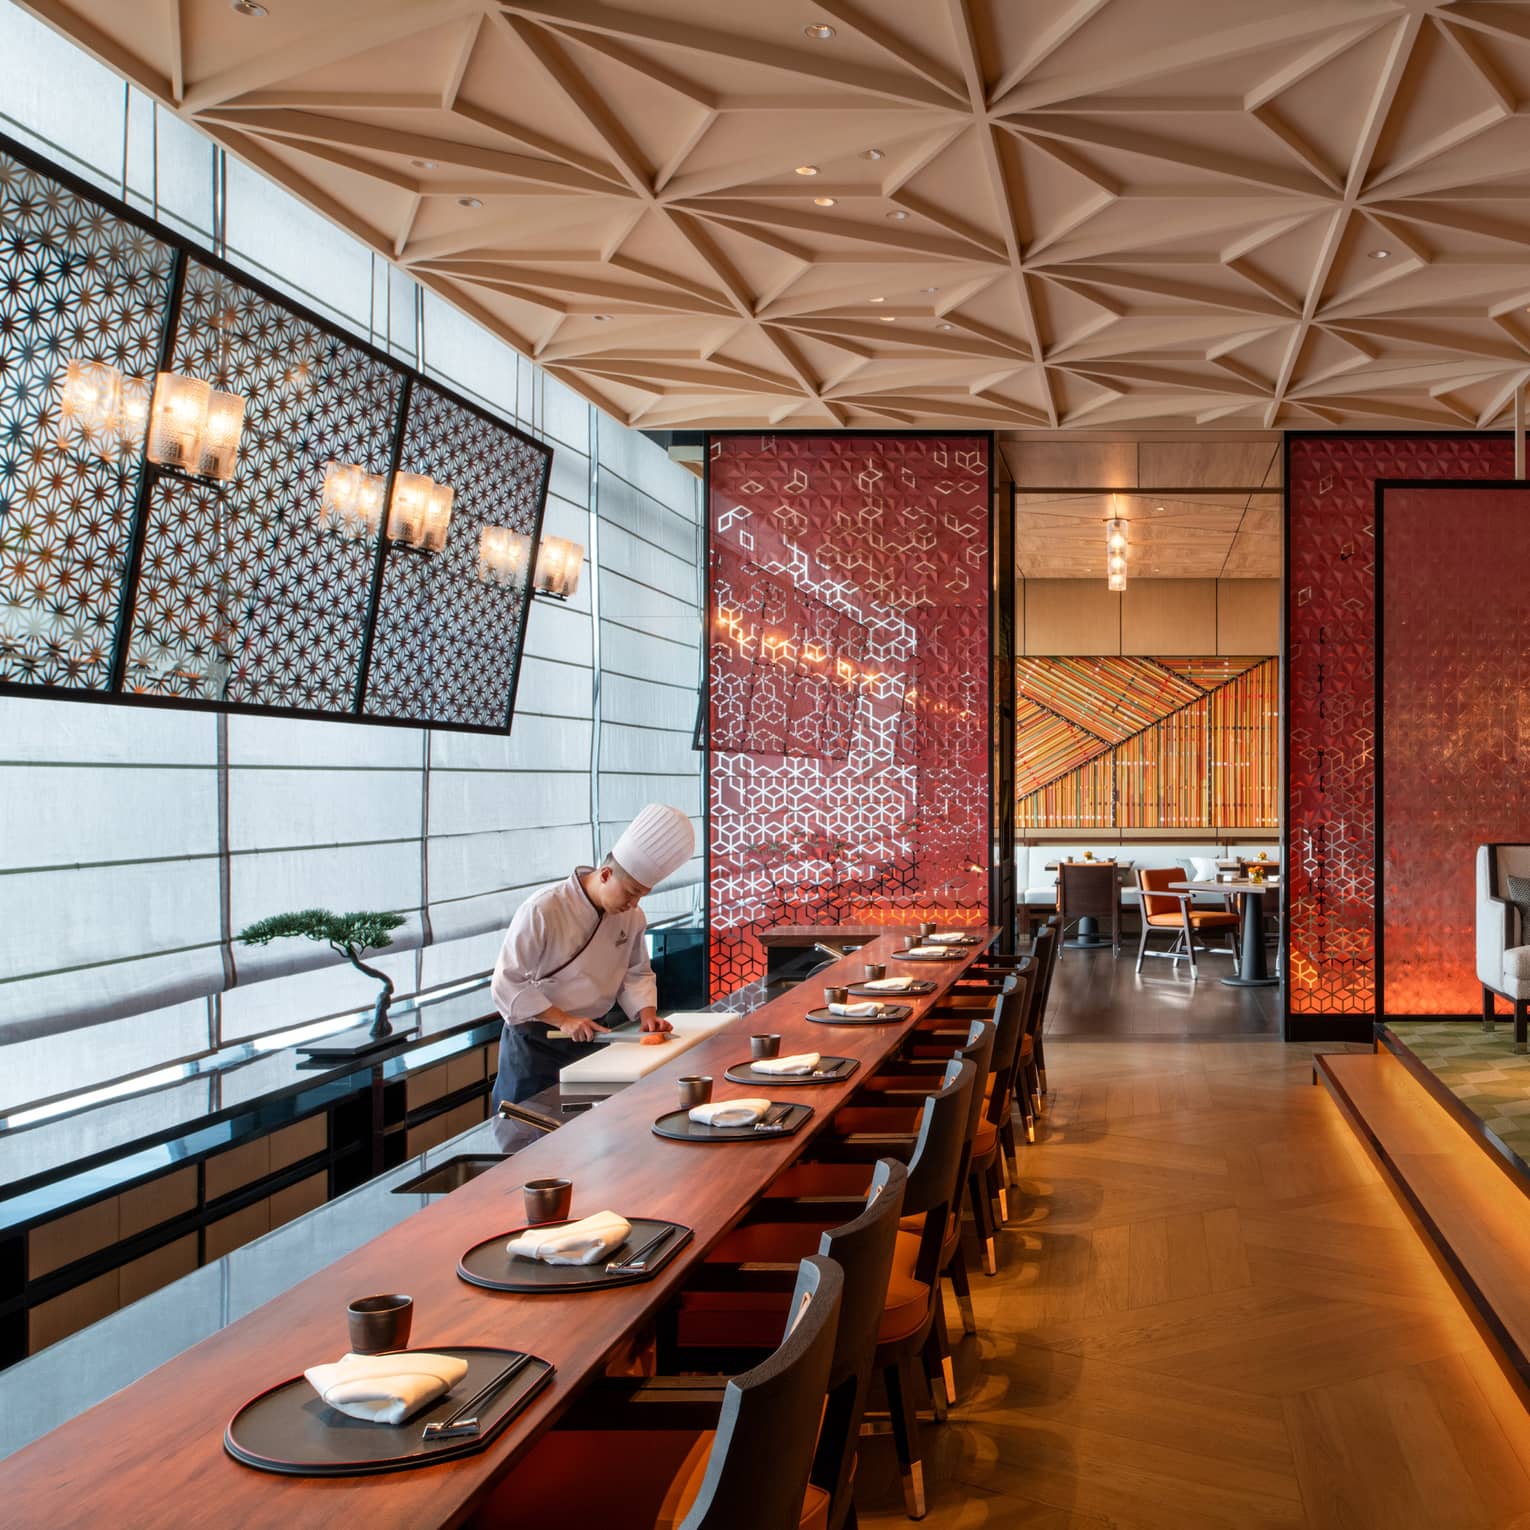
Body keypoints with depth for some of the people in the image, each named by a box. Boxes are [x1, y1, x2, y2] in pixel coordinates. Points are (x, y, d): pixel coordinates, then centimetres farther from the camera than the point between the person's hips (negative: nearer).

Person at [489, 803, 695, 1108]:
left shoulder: (632, 917, -3)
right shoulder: (542, 911, -21)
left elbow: (636, 974, 9)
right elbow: (508, 984, -19)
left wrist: (647, 1013, -10)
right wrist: (563, 1020, -24)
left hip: (594, 1035, 5)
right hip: (536, 1041, -5)